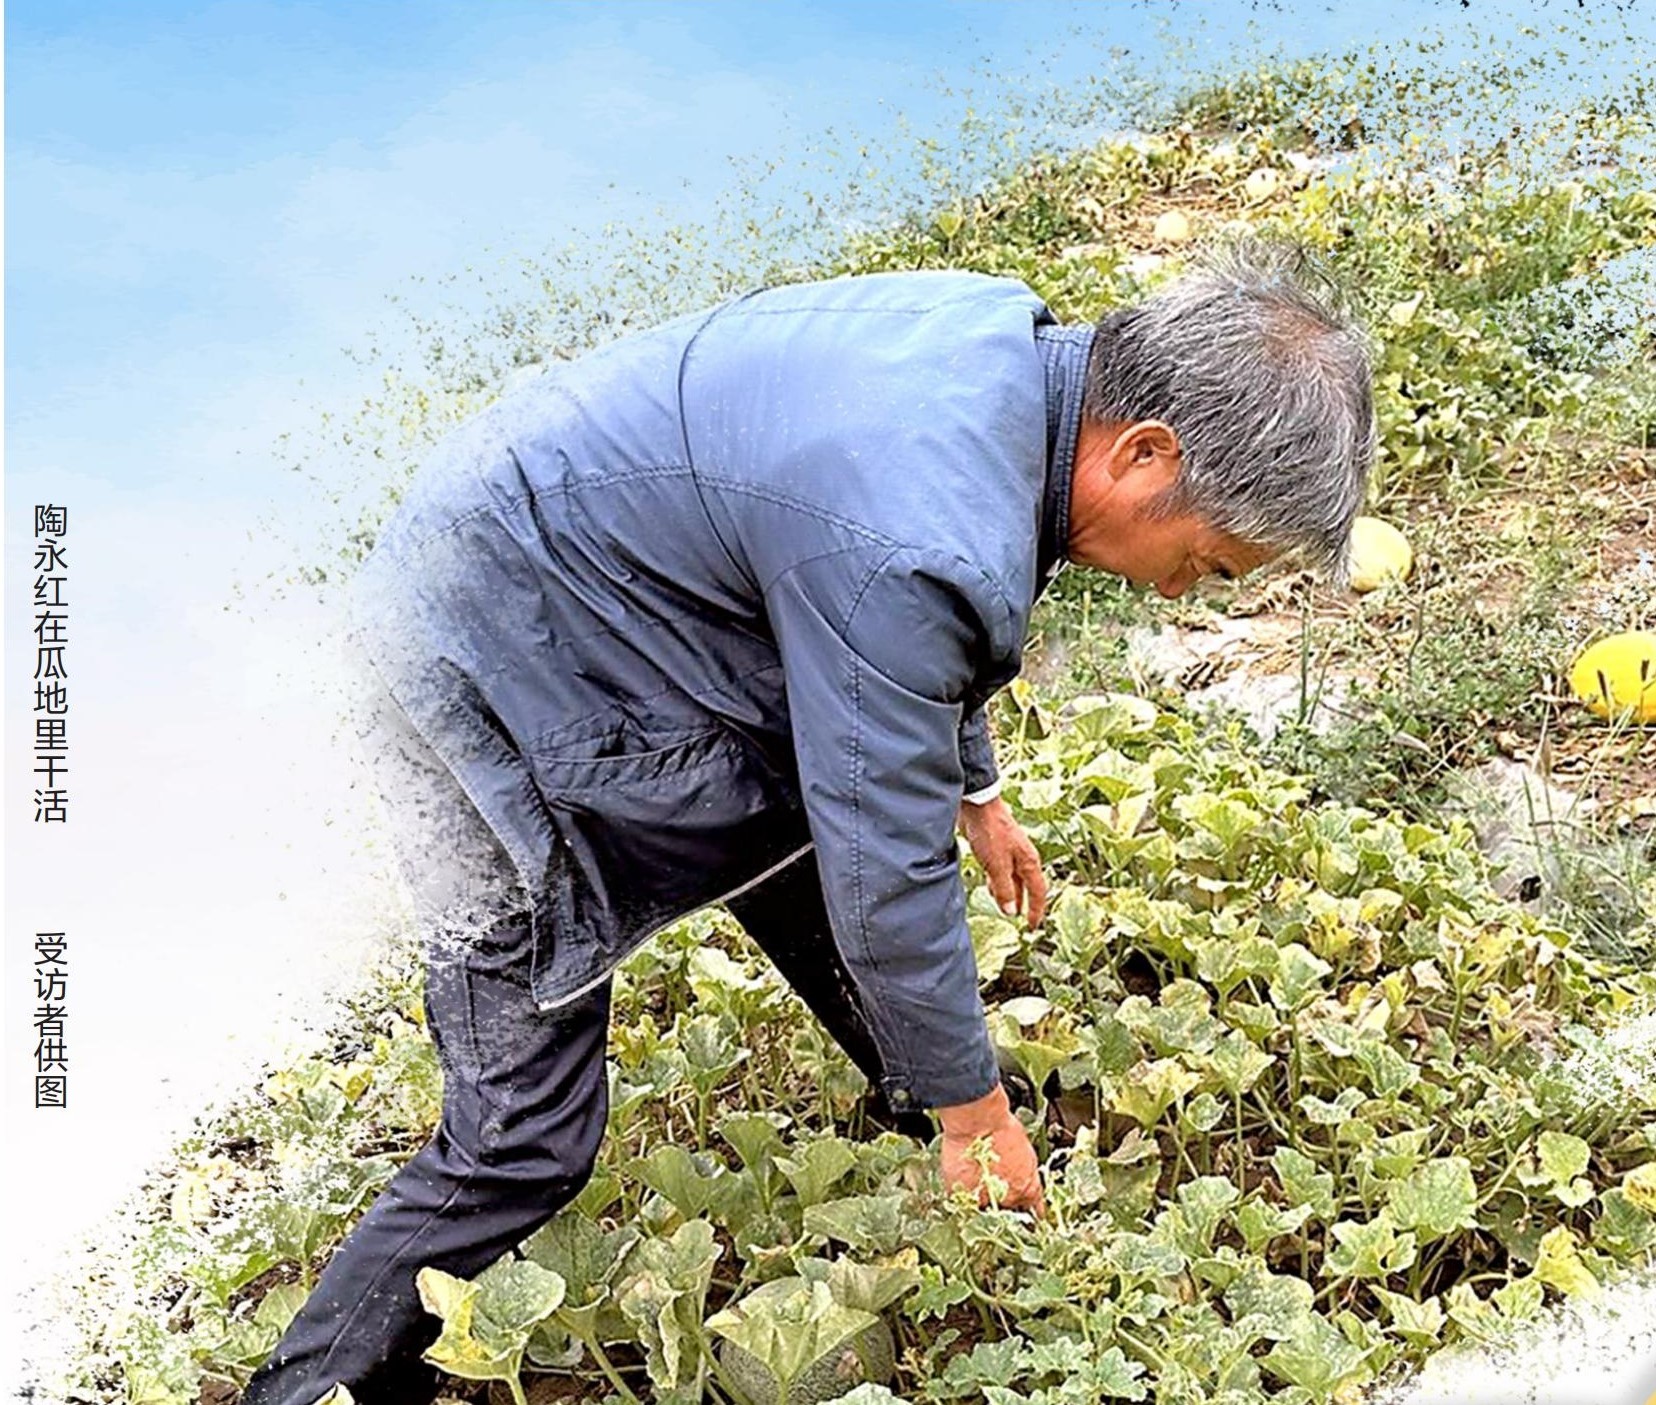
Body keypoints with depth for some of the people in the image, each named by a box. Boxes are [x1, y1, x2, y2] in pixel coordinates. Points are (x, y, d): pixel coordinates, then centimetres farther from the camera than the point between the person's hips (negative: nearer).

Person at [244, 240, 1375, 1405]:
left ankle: (924, 1114, 39)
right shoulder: (918, 550, -34)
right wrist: (977, 1118, -9)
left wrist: (976, 790, 26)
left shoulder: (1018, 344, -5)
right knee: (526, 1145, -5)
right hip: (495, 681, -9)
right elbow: (887, 875, -25)